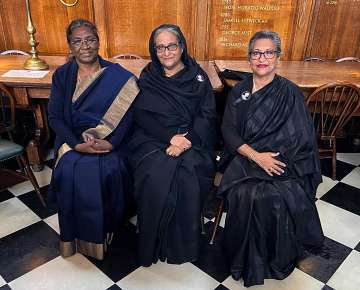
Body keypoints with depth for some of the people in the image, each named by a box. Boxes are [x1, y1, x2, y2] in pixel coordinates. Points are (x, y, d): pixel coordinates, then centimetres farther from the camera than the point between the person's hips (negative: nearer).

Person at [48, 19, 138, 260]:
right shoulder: (62, 75, 8)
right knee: (70, 171, -27)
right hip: (73, 139, 2)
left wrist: (111, 142, -21)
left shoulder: (117, 76, 2)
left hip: (110, 142, -1)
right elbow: (55, 116, 2)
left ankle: (105, 231, -3)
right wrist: (78, 144, -14)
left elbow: (128, 113, -6)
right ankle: (76, 236, -3)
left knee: (107, 170, -30)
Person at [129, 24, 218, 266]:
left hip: (192, 140, 0)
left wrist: (186, 140, -16)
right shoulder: (147, 77, 12)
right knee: (156, 177, -29)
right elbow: (142, 116, 1)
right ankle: (153, 244, -8)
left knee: (189, 176, -29)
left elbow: (208, 115, 2)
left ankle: (184, 244, -7)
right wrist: (170, 137, -16)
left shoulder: (198, 76, 11)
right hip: (154, 139, 0)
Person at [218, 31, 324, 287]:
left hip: (283, 163, -1)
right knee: (245, 194, -28)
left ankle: (279, 260, -1)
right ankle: (249, 261, -5)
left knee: (275, 197, -29)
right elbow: (229, 131, 1)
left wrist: (270, 159, -11)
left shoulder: (290, 93, 3)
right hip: (246, 158, 2)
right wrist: (255, 156, -14)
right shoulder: (239, 91, 11)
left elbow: (302, 140, -2)